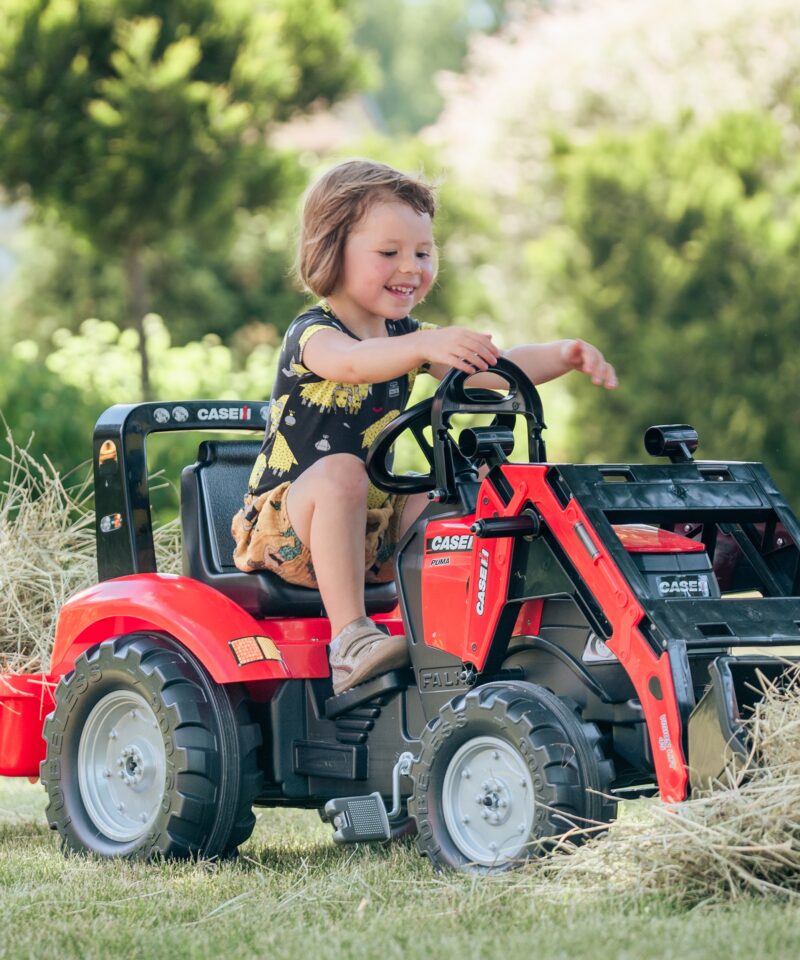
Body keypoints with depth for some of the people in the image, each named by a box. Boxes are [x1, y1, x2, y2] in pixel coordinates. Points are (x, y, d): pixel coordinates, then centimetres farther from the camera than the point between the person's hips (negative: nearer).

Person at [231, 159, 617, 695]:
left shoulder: (406, 337, 8)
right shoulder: (312, 333, -15)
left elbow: (491, 369, -2)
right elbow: (351, 363, -40)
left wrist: (563, 357, -21)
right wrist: (426, 347, -57)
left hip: (371, 529, 7)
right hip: (289, 527, -7)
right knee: (340, 471, -36)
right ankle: (350, 638, -38)